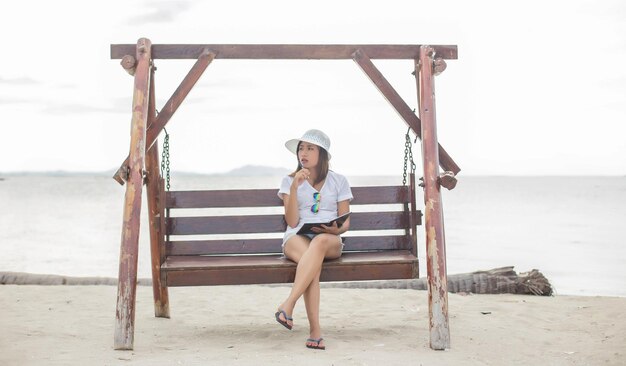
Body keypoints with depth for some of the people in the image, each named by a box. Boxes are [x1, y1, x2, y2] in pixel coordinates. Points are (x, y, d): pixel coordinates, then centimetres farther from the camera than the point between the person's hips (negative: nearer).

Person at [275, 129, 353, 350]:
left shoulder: (338, 181, 14)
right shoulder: (290, 181, 12)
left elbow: (345, 223, 11)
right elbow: (292, 222, 0)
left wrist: (336, 229, -14)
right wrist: (295, 187, -10)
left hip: (330, 240, 1)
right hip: (297, 238, 0)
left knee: (320, 242, -40)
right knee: (311, 260, -39)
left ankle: (288, 304, -50)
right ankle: (315, 330, -46)